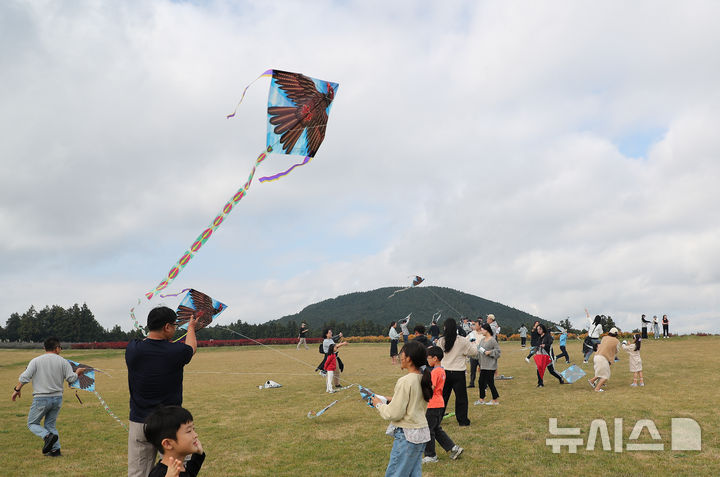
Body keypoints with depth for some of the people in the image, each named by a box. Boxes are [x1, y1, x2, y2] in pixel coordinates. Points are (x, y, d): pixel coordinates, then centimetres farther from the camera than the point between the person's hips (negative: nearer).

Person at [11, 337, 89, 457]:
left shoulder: (36, 361, -4)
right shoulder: (63, 362, 1)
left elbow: (24, 377, -8)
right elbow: (71, 378, -3)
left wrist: (17, 389, 7)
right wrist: (78, 372, 17)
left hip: (41, 399, -3)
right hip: (57, 398, 3)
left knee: (32, 423, 11)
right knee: (50, 424, 16)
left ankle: (47, 436, -15)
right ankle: (55, 449, 8)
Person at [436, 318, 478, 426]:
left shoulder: (441, 341, -4)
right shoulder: (463, 341, -11)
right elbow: (474, 352, -2)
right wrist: (473, 345, 17)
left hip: (444, 372, 3)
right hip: (458, 373, -3)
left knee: (442, 396, 14)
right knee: (461, 397, 9)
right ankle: (462, 420, 13)